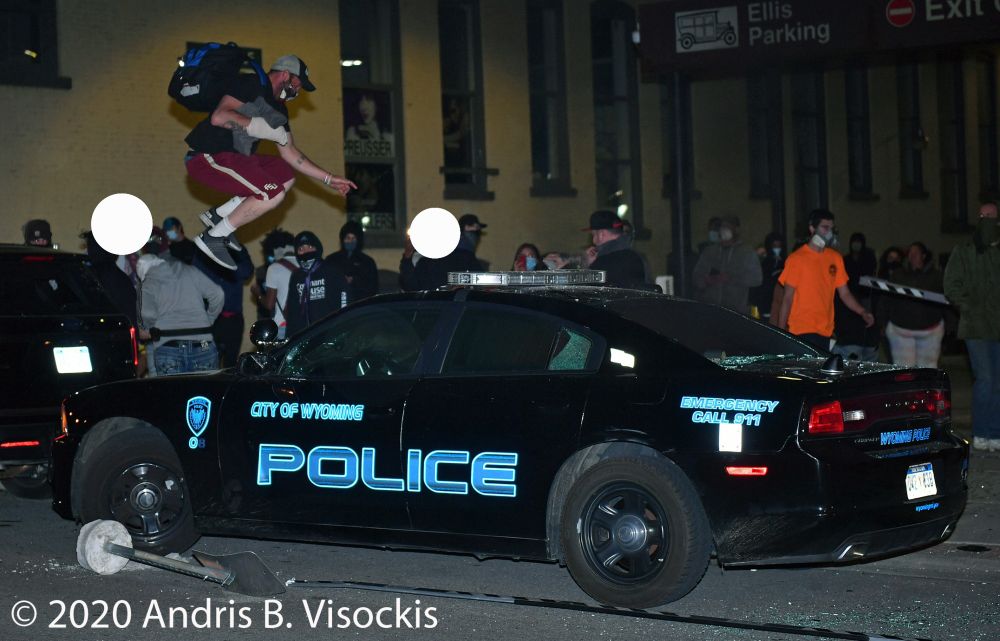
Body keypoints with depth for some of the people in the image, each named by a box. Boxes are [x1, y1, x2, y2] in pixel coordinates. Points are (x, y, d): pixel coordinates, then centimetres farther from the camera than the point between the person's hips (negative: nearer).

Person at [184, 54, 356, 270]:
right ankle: (213, 237, -10)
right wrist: (258, 127, -18)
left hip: (230, 158, 10)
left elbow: (290, 152, 22)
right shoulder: (251, 84, -11)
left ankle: (218, 214, 8)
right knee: (273, 194, -18)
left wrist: (329, 179, 18)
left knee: (286, 177, 14)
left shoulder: (279, 110, 17)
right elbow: (218, 117, -24)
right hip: (205, 157, -10)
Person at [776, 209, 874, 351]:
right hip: (802, 332, -5)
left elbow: (845, 294, 15)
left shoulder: (835, 258, 12)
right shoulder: (796, 259, -3)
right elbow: (787, 298, -4)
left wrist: (863, 312, -3)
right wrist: (781, 332, -10)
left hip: (825, 332, 5)